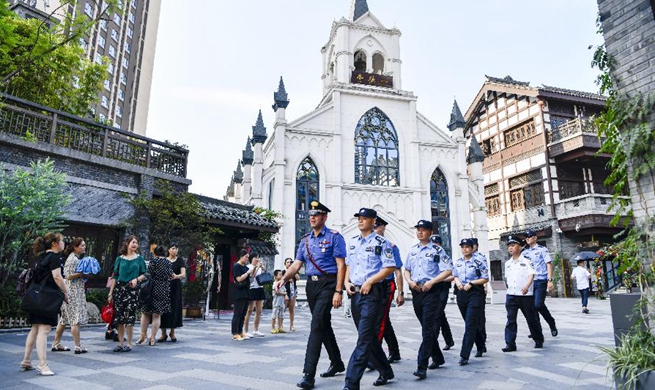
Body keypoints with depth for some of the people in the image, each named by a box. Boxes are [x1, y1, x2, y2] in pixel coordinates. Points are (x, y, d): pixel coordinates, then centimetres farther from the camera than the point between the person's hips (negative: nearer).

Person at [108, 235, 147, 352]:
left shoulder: (139, 258, 6)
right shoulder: (120, 259, 8)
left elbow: (144, 274, 8)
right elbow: (115, 276, 9)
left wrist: (137, 279, -12)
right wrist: (111, 292, 6)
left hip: (132, 289, -2)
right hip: (119, 288, 2)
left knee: (130, 316, -3)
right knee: (119, 317, 5)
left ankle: (129, 344, 7)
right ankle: (120, 343, 17)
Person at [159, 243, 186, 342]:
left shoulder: (180, 260, 2)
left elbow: (184, 274, -9)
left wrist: (176, 276, -30)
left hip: (175, 287, -1)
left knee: (174, 308, 1)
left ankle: (172, 332, 14)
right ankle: (163, 333, 8)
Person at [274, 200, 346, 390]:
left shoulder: (334, 237, -5)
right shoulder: (305, 239, 13)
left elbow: (341, 265, -10)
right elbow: (297, 264, 10)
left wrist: (338, 291, -18)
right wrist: (283, 279, -8)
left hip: (327, 284, -7)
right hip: (311, 284, 7)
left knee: (317, 325, -12)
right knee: (324, 325, 15)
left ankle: (308, 374, -7)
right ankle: (336, 363, 32)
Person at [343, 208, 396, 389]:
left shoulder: (381, 243, -6)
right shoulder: (352, 242, 13)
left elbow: (390, 267, -10)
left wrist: (370, 281, -16)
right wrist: (347, 282, 4)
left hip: (372, 294, -7)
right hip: (355, 293, 7)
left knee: (364, 338, -8)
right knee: (369, 337, 16)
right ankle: (385, 371, 33)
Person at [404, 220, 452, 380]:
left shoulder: (437, 250, -4)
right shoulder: (412, 250, 12)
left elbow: (447, 271, -9)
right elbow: (406, 269, 18)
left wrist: (431, 282, -19)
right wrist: (410, 281, -1)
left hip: (431, 292, -6)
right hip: (416, 292, 6)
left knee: (428, 328, -8)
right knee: (426, 327, 16)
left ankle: (422, 366, -7)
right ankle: (437, 358, 33)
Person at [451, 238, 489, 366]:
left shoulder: (479, 262, -5)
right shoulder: (457, 262, 9)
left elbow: (485, 279, -5)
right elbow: (455, 276, 18)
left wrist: (471, 283, -15)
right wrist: (457, 282, -4)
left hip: (475, 294, -5)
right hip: (461, 293, 6)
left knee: (470, 324, -8)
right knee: (469, 323, 15)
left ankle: (464, 355, -9)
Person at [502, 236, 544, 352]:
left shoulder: (526, 261, -4)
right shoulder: (507, 263, 11)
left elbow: (531, 275, -16)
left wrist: (527, 286, -30)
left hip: (525, 295, -4)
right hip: (511, 295, 4)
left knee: (531, 319, 9)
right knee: (510, 320, -2)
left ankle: (539, 340, 29)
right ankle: (510, 344, -2)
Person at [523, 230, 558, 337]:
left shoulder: (542, 249, 0)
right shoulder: (525, 252, 14)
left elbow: (549, 264, -6)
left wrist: (550, 280, -15)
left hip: (541, 281, -5)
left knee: (538, 305, -15)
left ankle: (552, 324, 9)